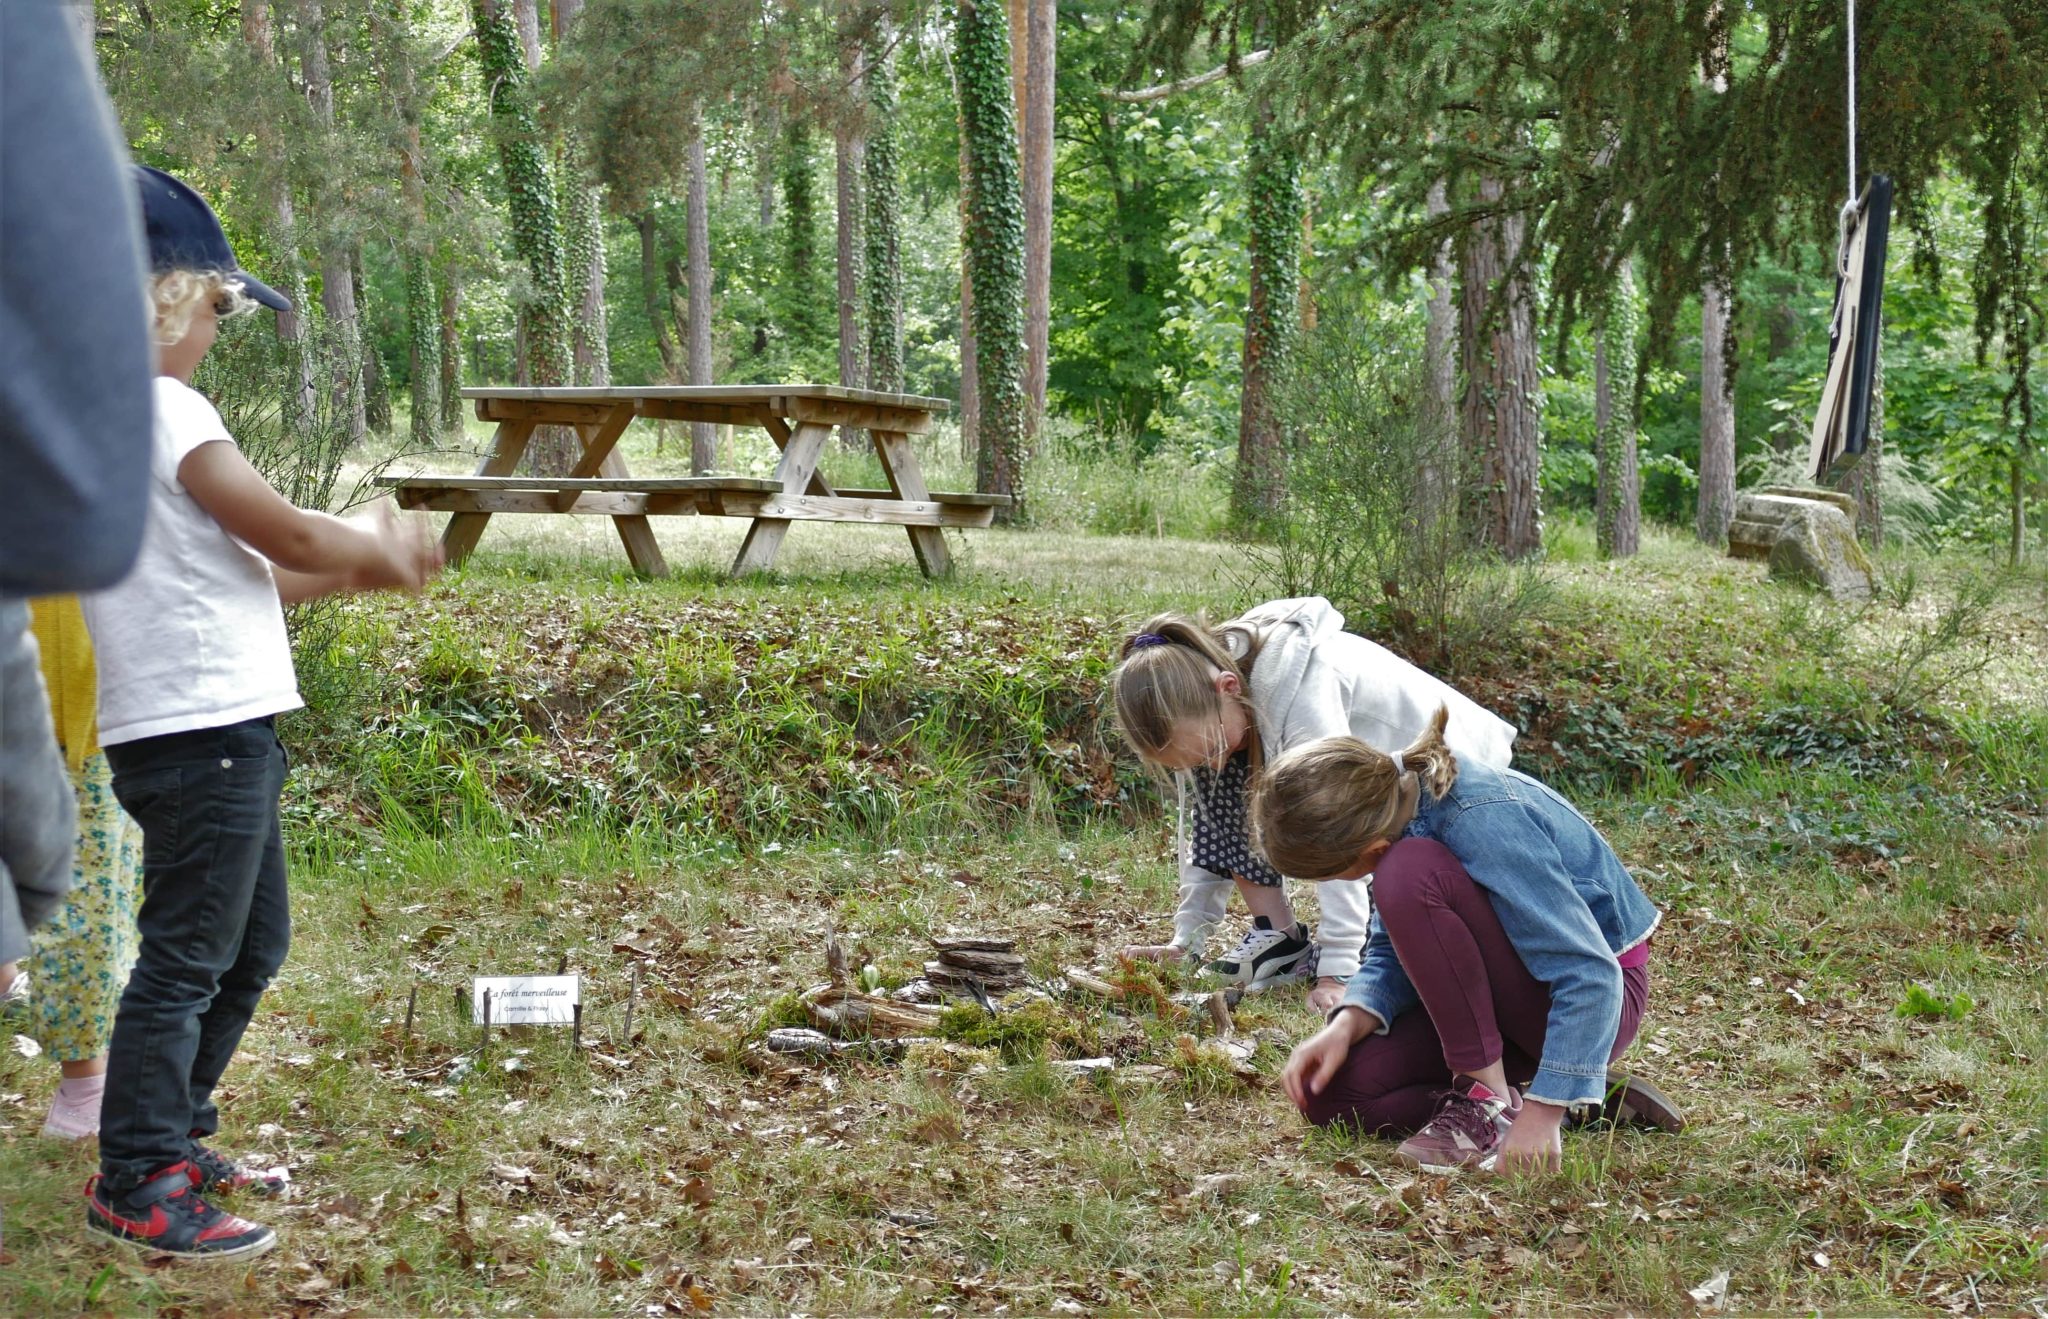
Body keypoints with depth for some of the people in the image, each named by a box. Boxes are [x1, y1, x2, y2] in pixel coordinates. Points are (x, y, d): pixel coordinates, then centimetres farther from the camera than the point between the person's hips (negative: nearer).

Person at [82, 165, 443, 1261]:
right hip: (198, 727, -10)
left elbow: (240, 571, 18)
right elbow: (287, 535, -12)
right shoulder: (162, 407, -14)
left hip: (221, 726, 10)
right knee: (186, 957, -3)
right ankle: (135, 1186, 6)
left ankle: (174, 1137, 30)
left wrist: (364, 563, 14)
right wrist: (380, 550, 6)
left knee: (252, 944, 19)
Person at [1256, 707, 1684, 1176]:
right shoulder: (1394, 798, -7)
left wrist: (1543, 1114, -35)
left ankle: (1490, 1099, -19)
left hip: (1596, 995, -8)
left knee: (1411, 874, -31)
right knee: (1329, 1094, -5)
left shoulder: (1482, 824, -31)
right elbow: (1392, 954, 2)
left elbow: (1589, 974, -32)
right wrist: (1346, 1026, -16)